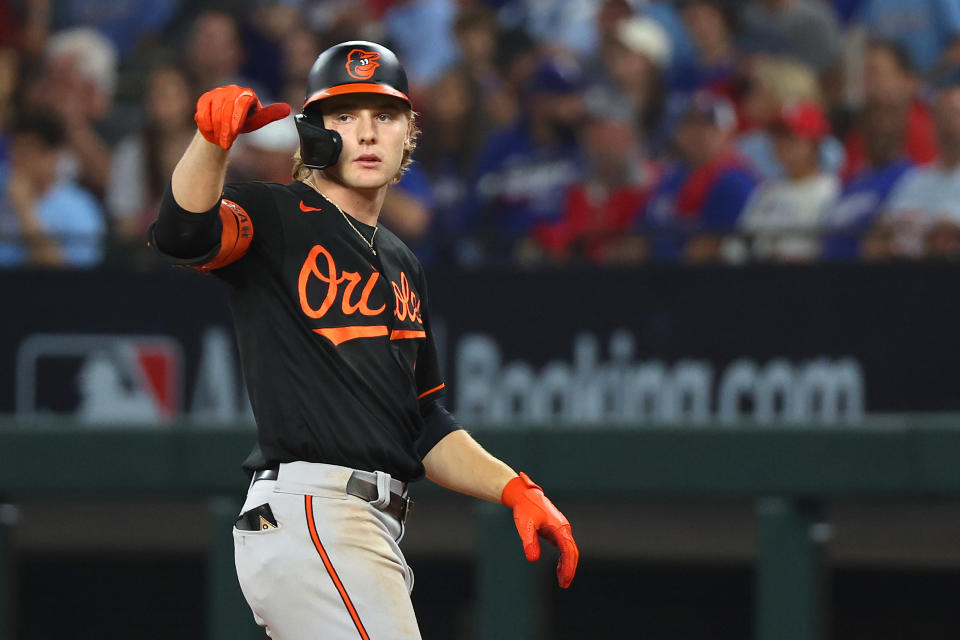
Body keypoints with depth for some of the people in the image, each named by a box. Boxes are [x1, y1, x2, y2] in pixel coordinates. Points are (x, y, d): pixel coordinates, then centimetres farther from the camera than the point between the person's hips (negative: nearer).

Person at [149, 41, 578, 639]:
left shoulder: (403, 266, 24)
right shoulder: (278, 218, 0)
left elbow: (426, 427, 26)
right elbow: (183, 233, -23)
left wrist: (516, 490, 11)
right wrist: (213, 140, -41)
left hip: (372, 532, 9)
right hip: (305, 514, -9)